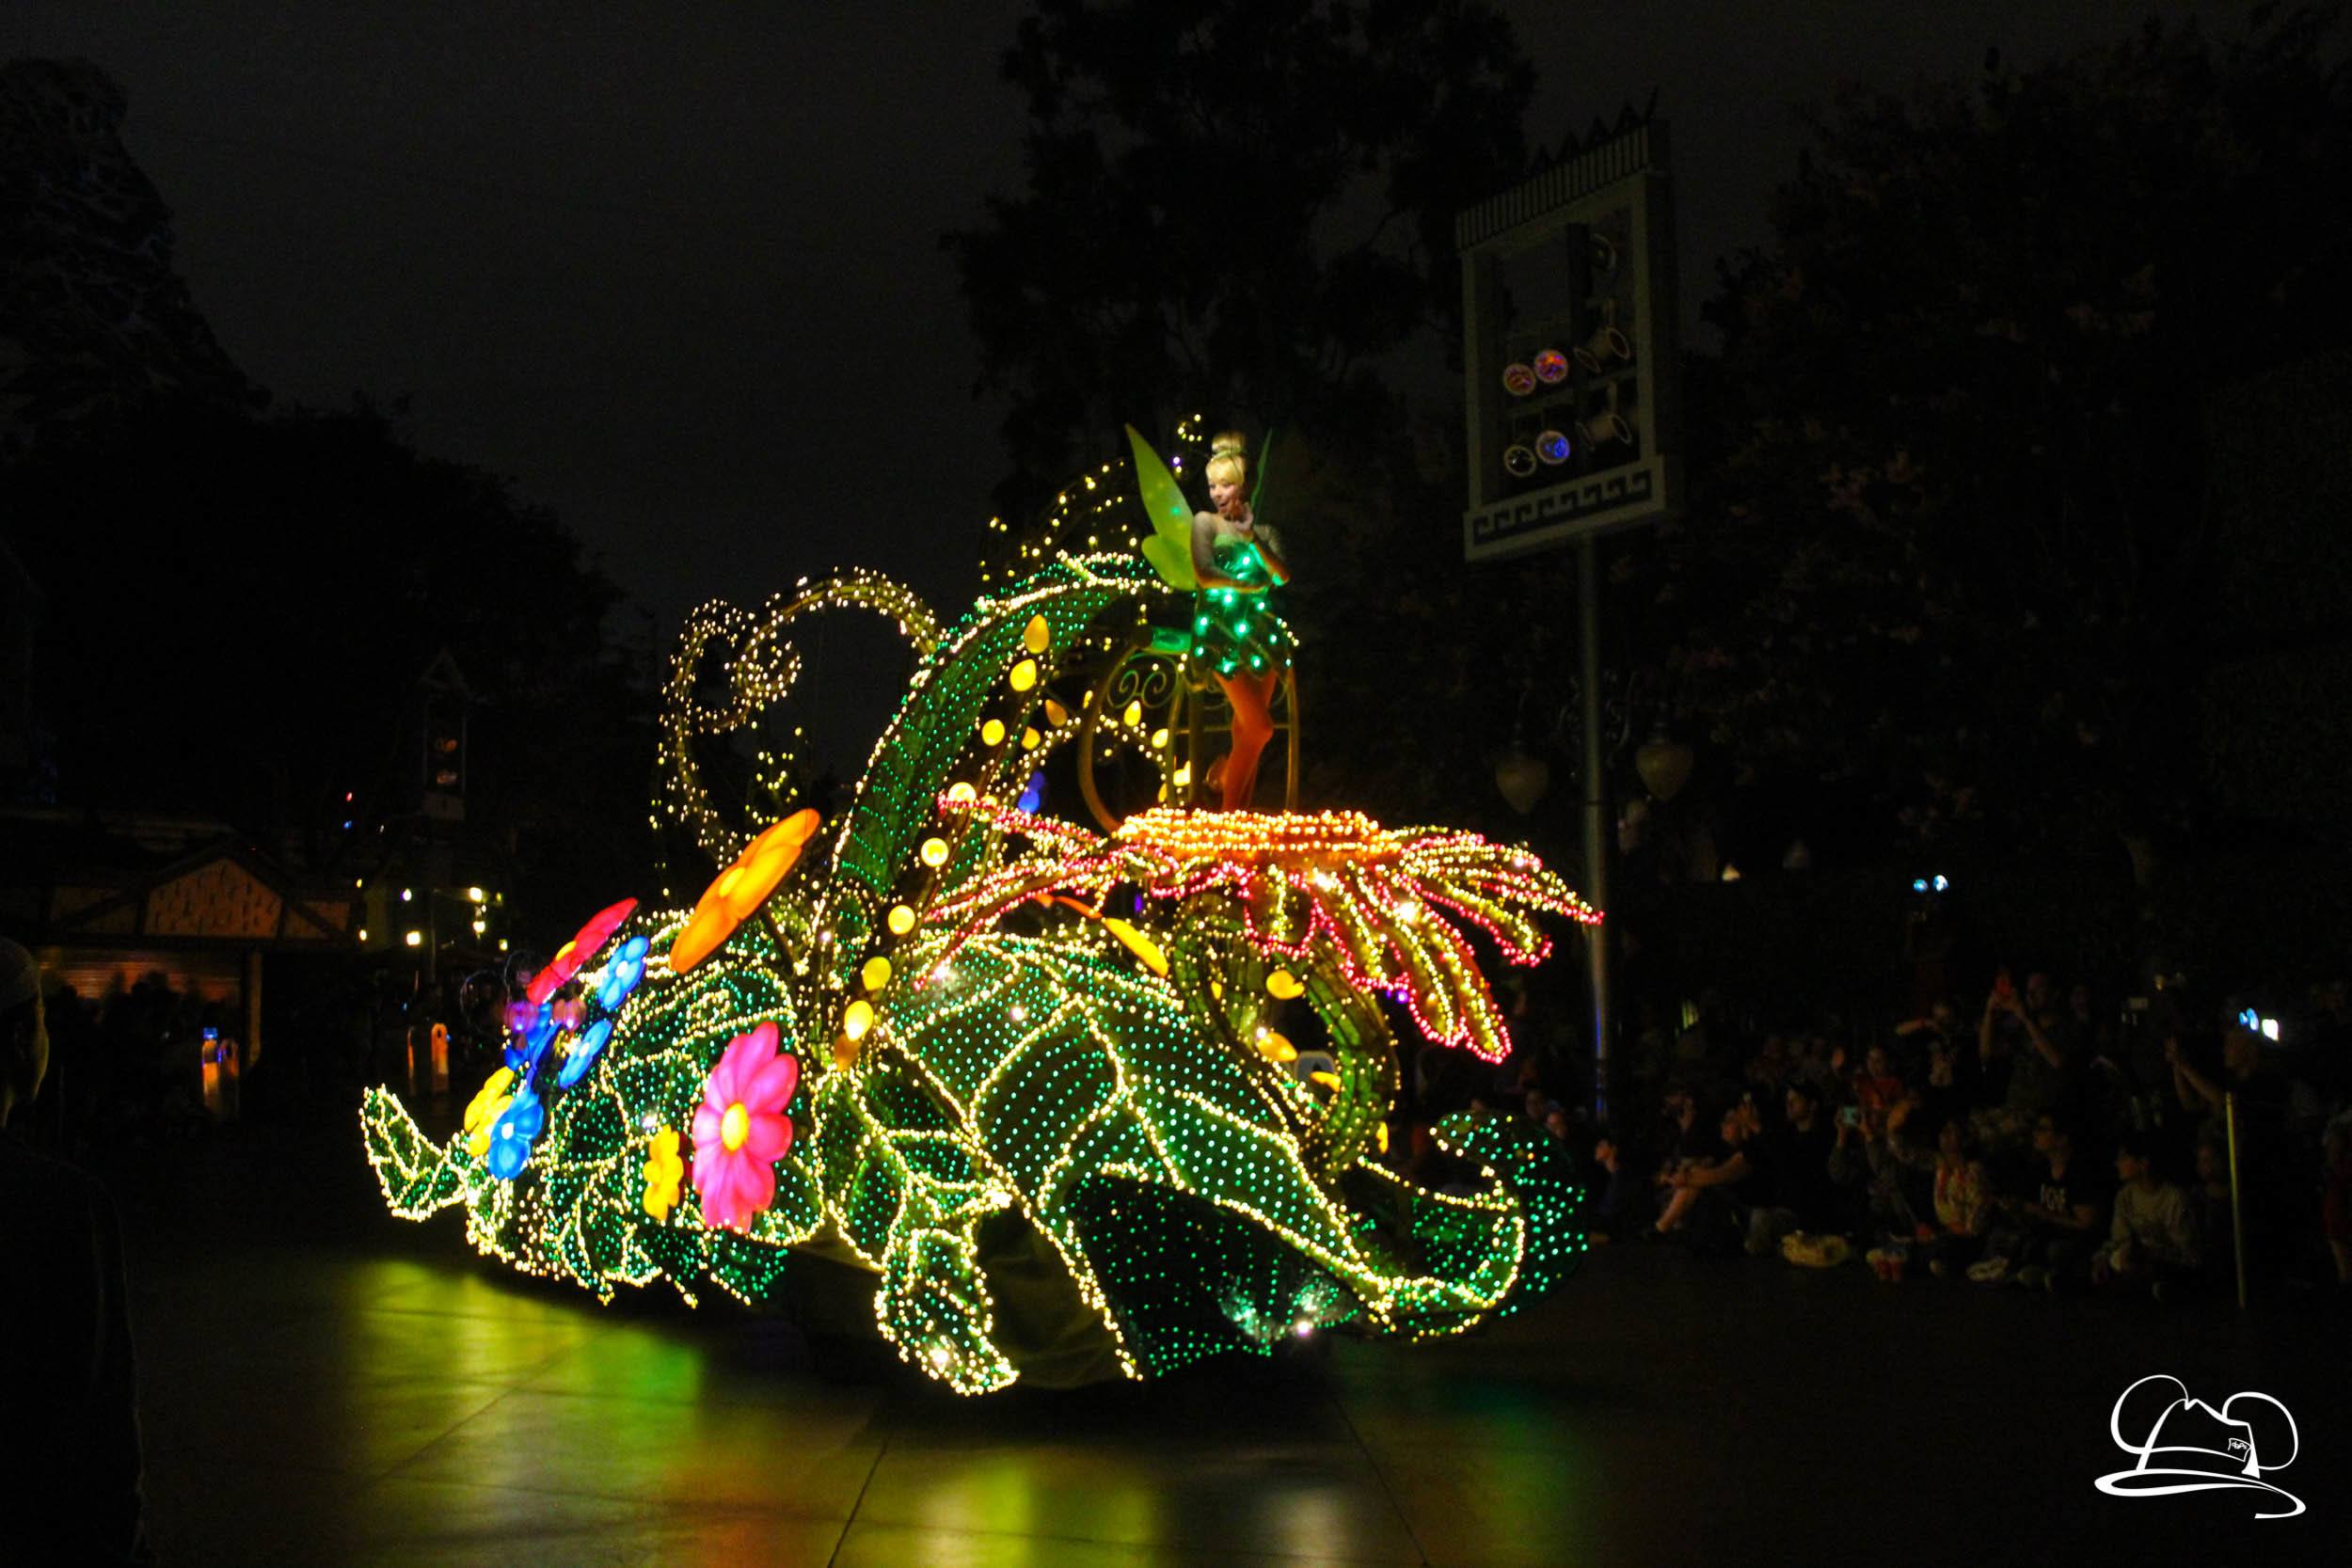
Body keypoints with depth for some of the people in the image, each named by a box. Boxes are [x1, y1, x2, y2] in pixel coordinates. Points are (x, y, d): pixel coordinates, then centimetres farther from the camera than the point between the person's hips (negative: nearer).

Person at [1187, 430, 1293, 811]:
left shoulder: (1264, 530, 16)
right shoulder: (1206, 522, 4)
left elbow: (1282, 576, 0)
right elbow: (1205, 576, -10)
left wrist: (1252, 537, -9)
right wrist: (1251, 585, -1)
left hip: (1261, 632, 5)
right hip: (1222, 633, -5)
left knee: (1247, 729, 3)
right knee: (1259, 727, -11)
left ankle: (1241, 812, 17)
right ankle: (1227, 811, 3)